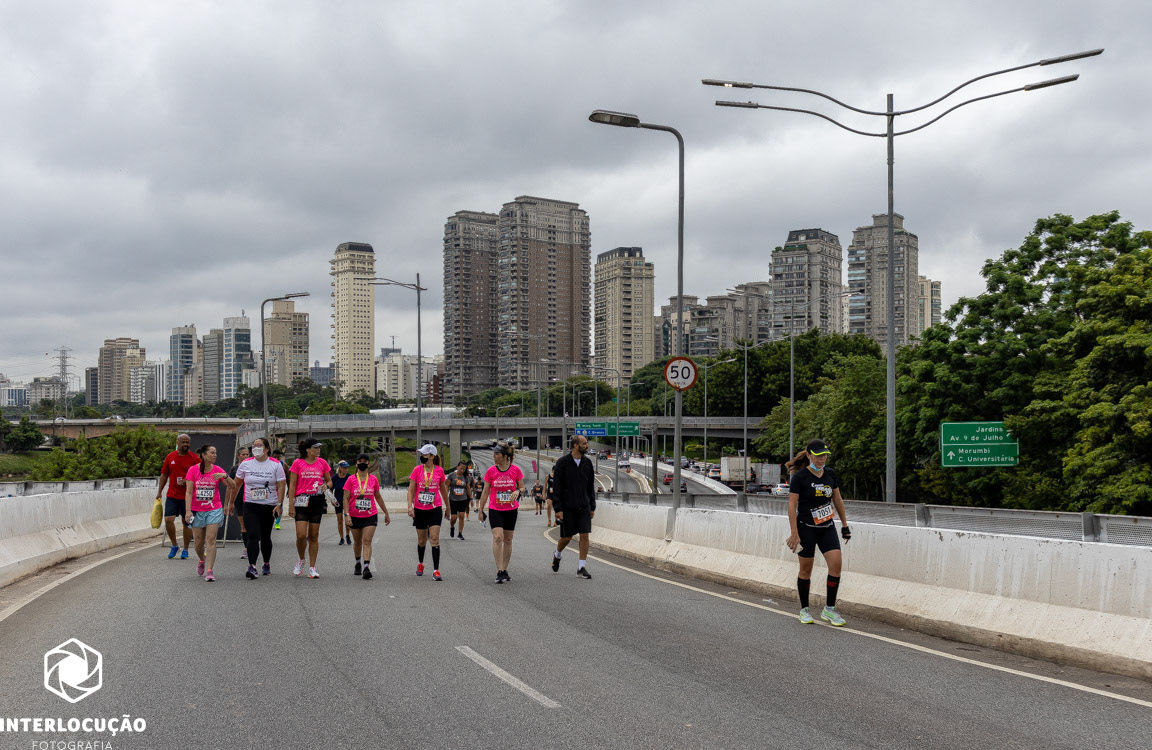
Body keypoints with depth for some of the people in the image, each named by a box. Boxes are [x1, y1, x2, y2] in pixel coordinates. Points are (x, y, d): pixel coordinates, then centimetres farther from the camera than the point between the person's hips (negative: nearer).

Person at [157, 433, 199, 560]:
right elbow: (164, 474, 13)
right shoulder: (170, 457, 6)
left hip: (188, 496, -2)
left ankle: (185, 550, 16)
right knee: (168, 520, -9)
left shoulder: (194, 458, -2)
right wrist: (159, 492, 9)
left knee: (187, 522, 4)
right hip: (172, 495, 2)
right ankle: (174, 545, 12)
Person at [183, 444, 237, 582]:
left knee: (211, 540, -8)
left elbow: (232, 486, -3)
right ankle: (202, 561, 38)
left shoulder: (217, 470, 1)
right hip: (197, 511, 0)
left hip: (214, 510, 0)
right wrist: (188, 511, -12)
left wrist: (225, 476, -21)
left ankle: (209, 570, -8)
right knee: (198, 541, 9)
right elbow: (189, 492, -6)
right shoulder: (193, 470, -4)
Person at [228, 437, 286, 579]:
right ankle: (252, 567, -22)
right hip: (250, 506, 0)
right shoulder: (245, 464, 4)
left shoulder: (276, 465, -1)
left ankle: (267, 564, 30)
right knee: (253, 535, -15)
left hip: (269, 506, 0)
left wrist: (279, 504, -13)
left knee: (265, 537, 11)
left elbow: (281, 486, -4)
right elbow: (236, 484, 13)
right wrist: (230, 502, 13)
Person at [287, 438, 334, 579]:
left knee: (314, 536, 4)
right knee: (301, 535, -11)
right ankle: (301, 560, 16)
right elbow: (292, 485, 1)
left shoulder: (322, 463, 8)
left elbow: (329, 481, 17)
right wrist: (291, 505, -5)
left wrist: (326, 485, -7)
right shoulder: (297, 463, 0)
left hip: (318, 501, 2)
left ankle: (312, 568, 11)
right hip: (302, 500, -2)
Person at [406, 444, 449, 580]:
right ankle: (420, 564, 38)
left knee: (435, 538, -11)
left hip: (435, 509, -1)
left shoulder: (439, 470, 0)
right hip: (419, 510, 1)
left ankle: (436, 571, -9)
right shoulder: (417, 470, -2)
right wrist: (410, 506, -13)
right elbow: (411, 490, -2)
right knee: (421, 540, 12)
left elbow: (443, 489, 13)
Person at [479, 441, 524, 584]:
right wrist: (481, 510, 6)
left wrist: (517, 492, -17)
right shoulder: (491, 471, -4)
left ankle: (505, 570, 21)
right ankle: (499, 571, -14)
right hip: (495, 509, -1)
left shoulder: (516, 470, -5)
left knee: (508, 540, 8)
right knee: (497, 537, -16)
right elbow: (485, 492, 4)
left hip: (511, 510, 1)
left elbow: (522, 488, 6)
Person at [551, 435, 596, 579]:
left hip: (584, 506, 4)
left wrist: (592, 507, 10)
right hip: (567, 507, -3)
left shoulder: (587, 462, 6)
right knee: (567, 537, 5)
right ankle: (557, 556, 36)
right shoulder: (562, 462, -8)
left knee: (585, 535, -5)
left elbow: (591, 486, 13)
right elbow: (556, 487, -9)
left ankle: (581, 567, 0)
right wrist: (558, 509, -13)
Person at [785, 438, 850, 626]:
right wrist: (794, 534, -16)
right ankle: (804, 609, 19)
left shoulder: (830, 474, 4)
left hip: (827, 527, 5)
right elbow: (792, 505, -12)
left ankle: (829, 609, 2)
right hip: (806, 528, -4)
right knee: (806, 569, 3)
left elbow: (837, 500, 15)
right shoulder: (799, 477, -12)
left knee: (836, 563, -9)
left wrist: (844, 524, 15)